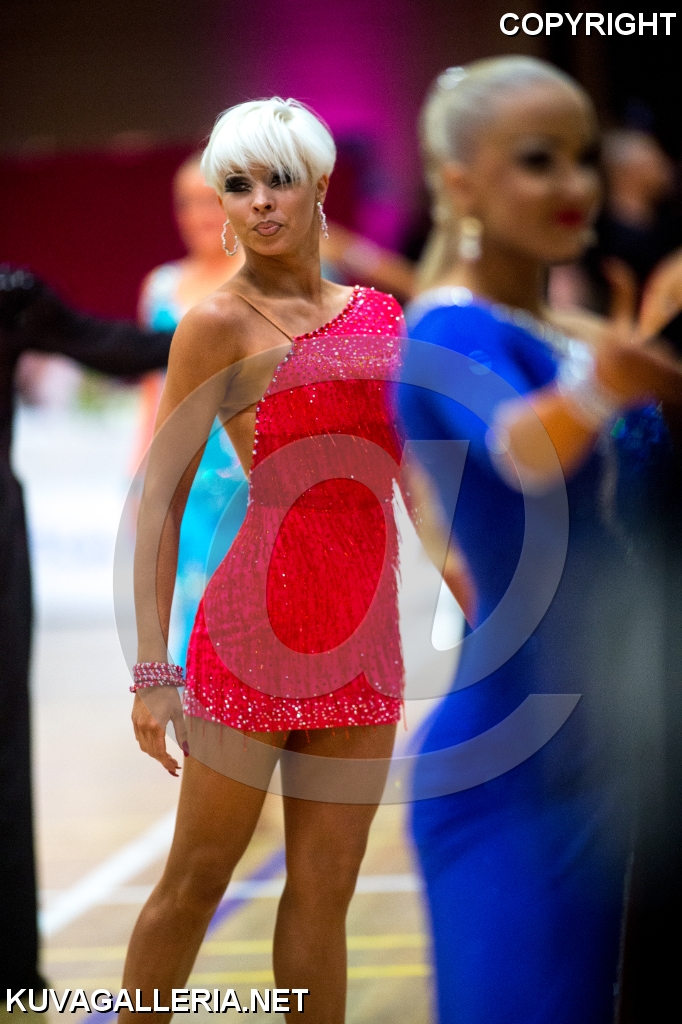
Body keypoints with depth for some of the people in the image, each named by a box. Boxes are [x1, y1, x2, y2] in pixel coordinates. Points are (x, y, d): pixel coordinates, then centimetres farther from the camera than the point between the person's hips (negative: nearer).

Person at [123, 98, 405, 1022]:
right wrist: (152, 667, -11)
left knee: (326, 888, 7)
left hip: (365, 628, 5)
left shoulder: (381, 315, 12)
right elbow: (159, 504, -6)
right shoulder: (218, 324, -4)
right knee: (199, 874, 1)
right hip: (255, 618, -5)